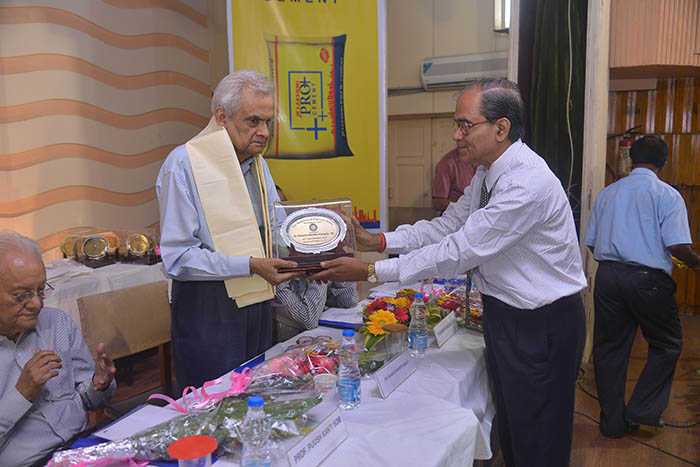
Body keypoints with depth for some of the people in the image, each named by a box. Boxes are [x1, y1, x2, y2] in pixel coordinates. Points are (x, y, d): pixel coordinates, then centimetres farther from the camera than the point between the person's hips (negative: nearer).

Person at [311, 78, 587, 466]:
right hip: (504, 314, 9)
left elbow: (459, 252, -28)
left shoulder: (528, 183, -28)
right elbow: (447, 226, 3)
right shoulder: (488, 174, 4)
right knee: (509, 432, 23)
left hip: (541, 325, -9)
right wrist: (377, 241, -9)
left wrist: (371, 271, -25)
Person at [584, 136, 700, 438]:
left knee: (609, 348, 11)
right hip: (648, 279, -4)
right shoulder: (667, 195, -4)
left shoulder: (607, 193, 11)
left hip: (607, 275, 5)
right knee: (667, 346, 16)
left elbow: (591, 243, 11)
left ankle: (613, 421, 21)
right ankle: (642, 411, 13)